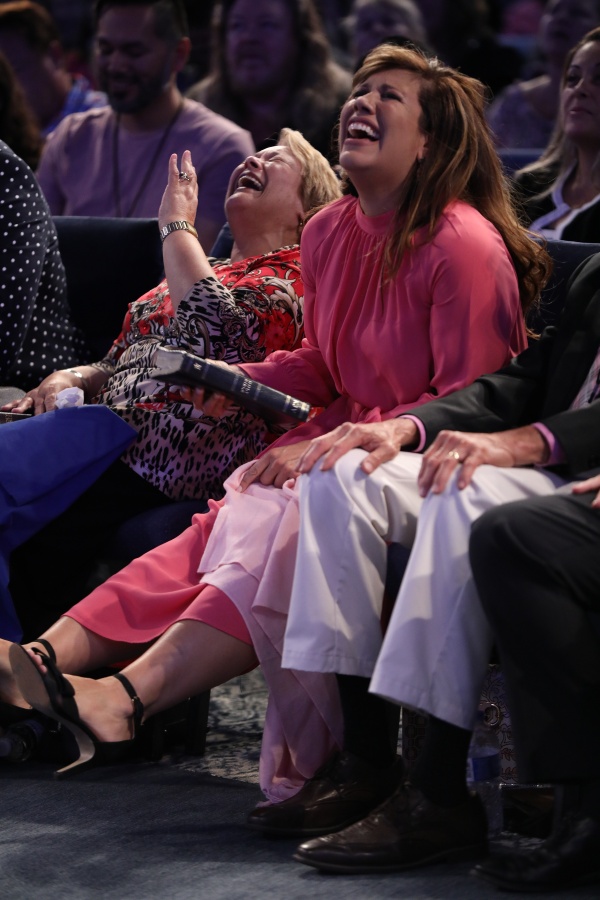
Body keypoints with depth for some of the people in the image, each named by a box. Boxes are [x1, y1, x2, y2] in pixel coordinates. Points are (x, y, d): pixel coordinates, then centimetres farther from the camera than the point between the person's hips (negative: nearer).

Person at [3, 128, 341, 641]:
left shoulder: (295, 273, 8)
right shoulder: (201, 269, 34)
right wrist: (68, 378, 8)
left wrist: (176, 226, -1)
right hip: (116, 422, 8)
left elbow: (219, 332, -13)